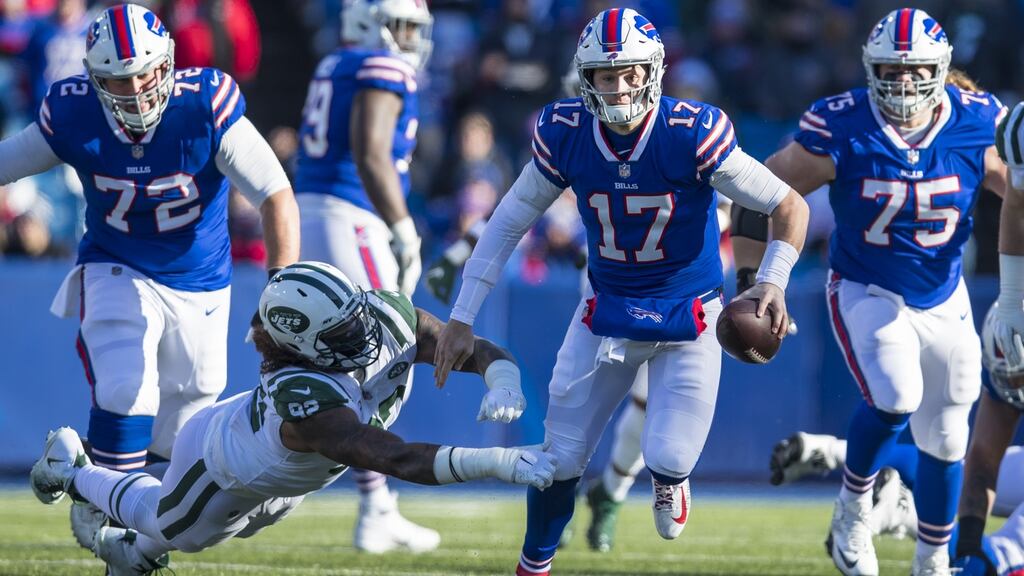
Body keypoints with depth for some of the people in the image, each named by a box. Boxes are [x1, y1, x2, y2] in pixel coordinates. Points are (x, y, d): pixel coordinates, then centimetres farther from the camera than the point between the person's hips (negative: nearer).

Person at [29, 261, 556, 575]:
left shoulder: (389, 318, -34)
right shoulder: (308, 402, -53)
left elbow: (483, 352, -29)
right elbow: (401, 461, -59)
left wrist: (501, 388, -52)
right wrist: (499, 462, -67)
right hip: (224, 468, -6)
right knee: (171, 523, 27)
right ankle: (68, 469, 54)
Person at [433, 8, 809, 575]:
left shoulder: (692, 135, -24)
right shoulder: (565, 135, -13)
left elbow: (790, 206, -16)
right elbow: (507, 225, -1)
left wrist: (772, 283, -31)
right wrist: (462, 318, -3)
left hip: (688, 315, -2)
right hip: (607, 311, 3)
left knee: (668, 458, -14)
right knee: (559, 458, 2)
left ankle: (669, 477, 26)